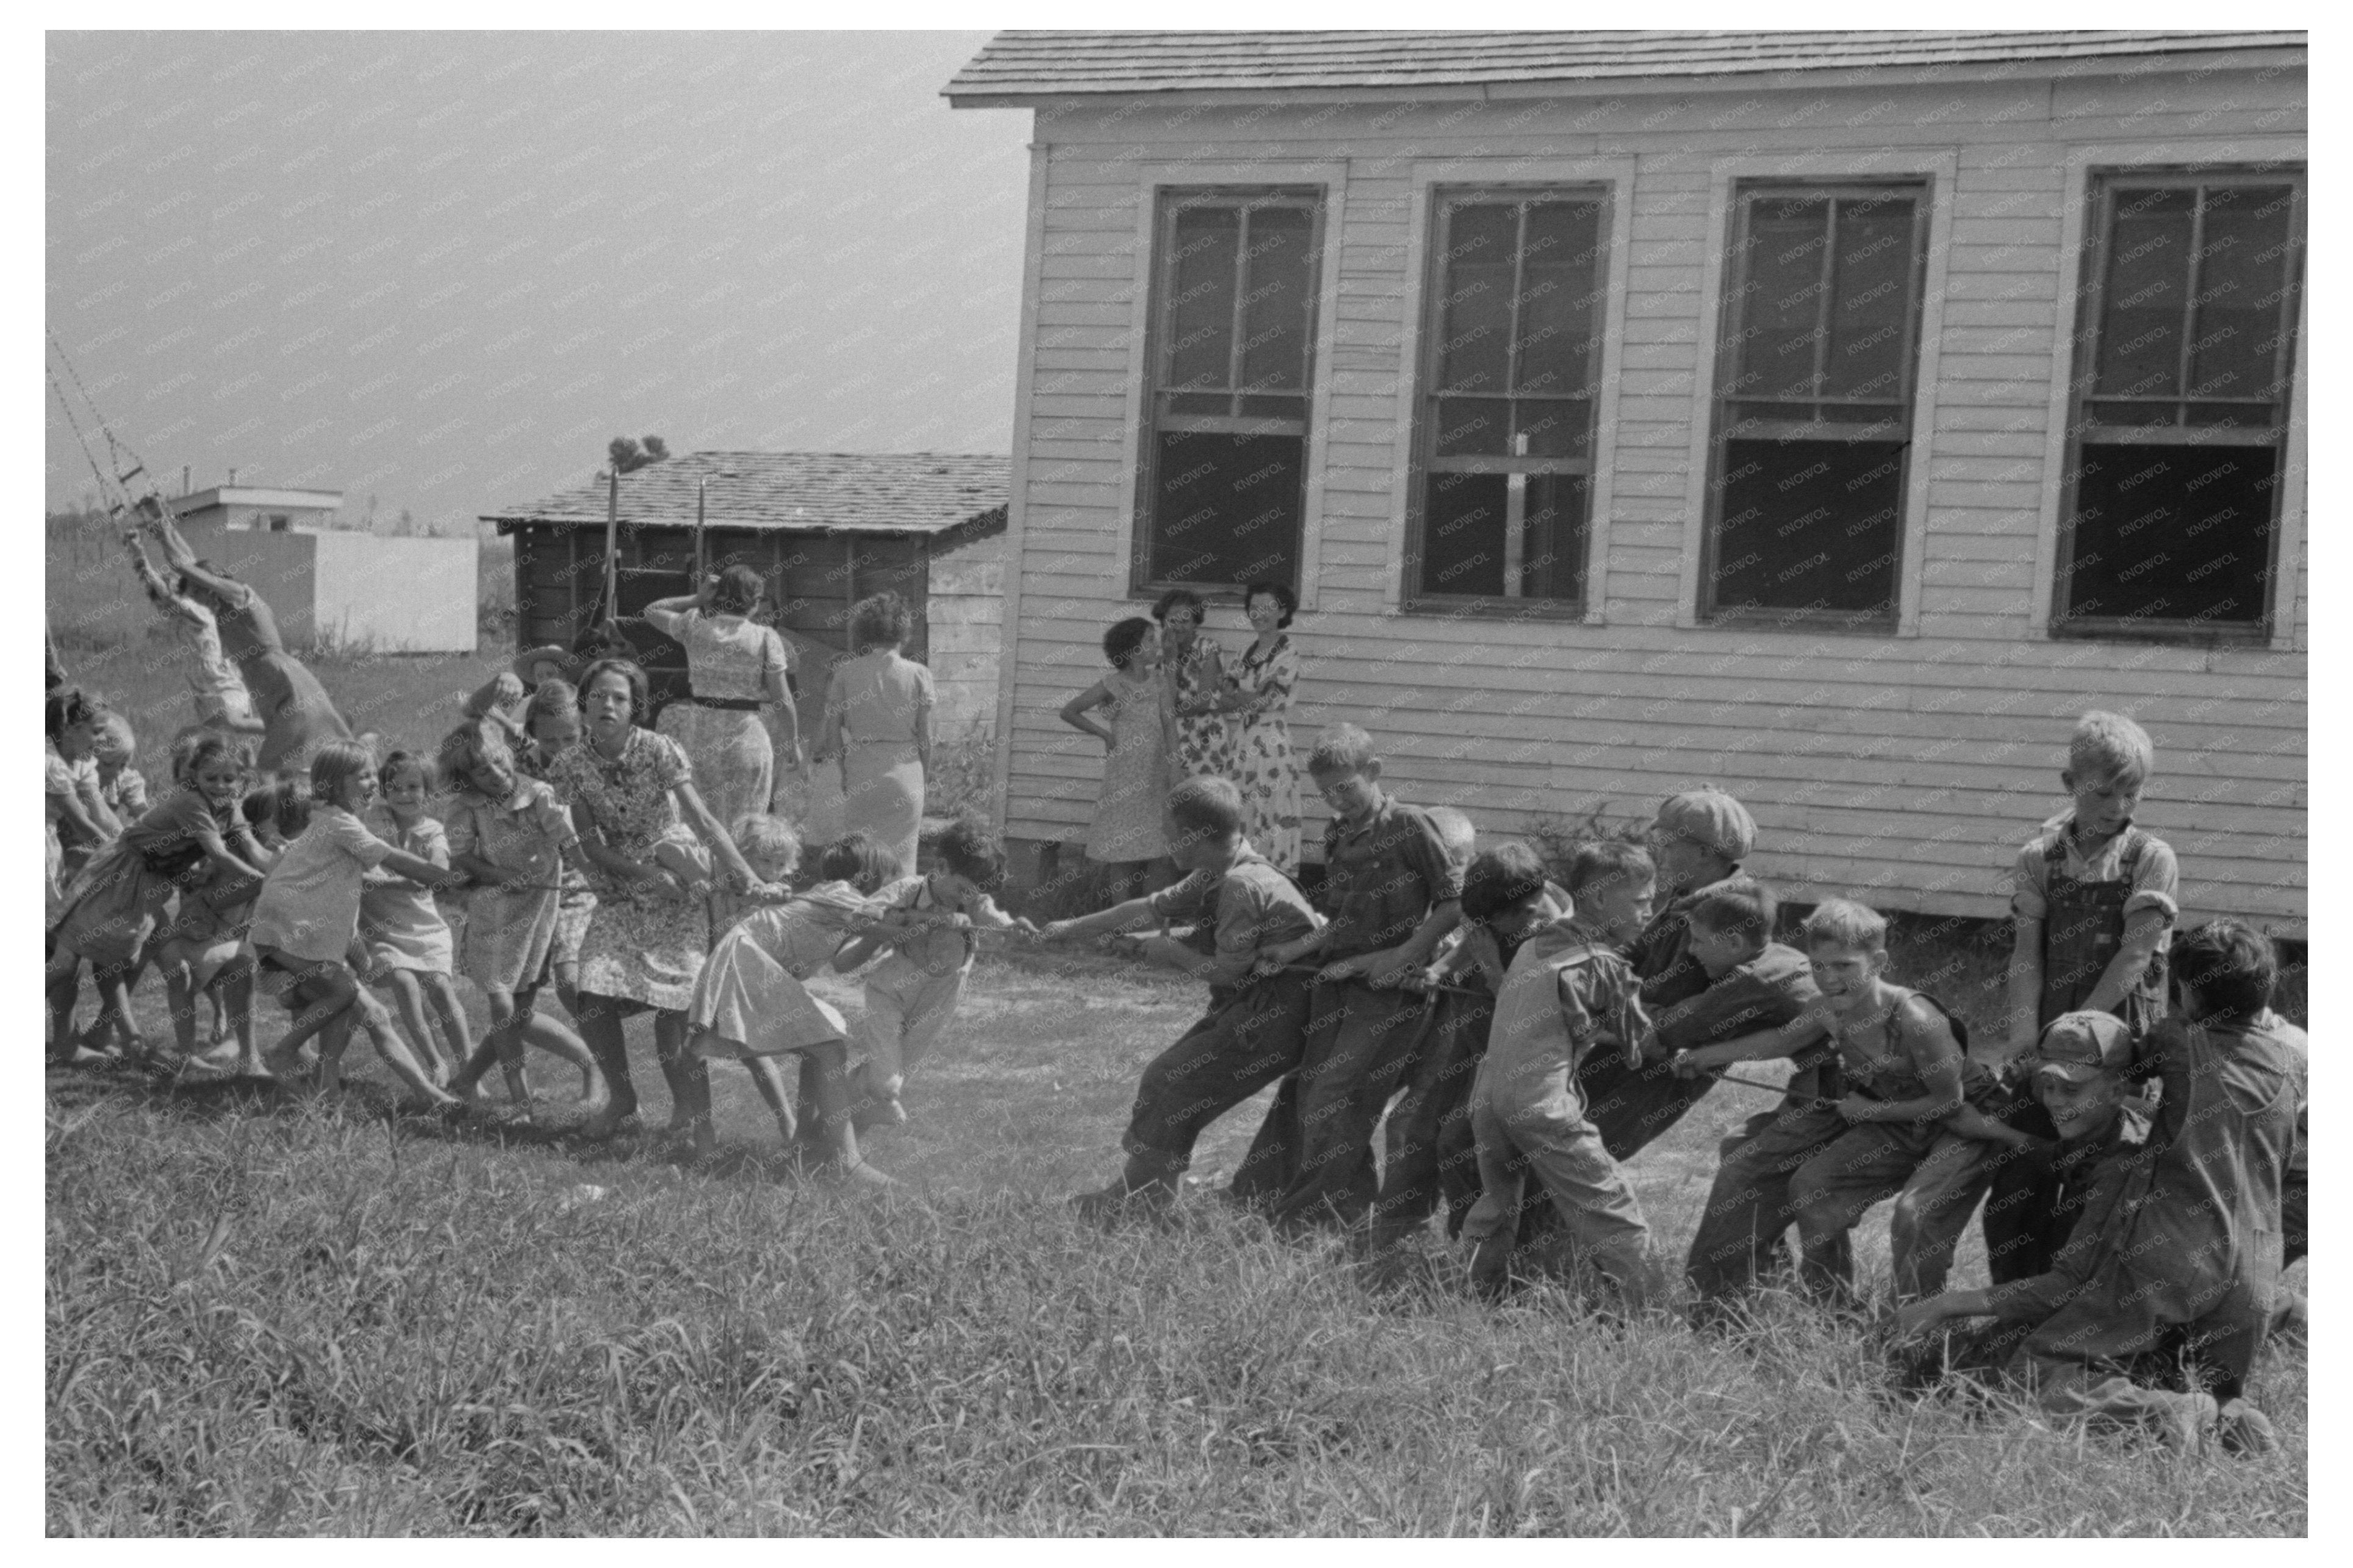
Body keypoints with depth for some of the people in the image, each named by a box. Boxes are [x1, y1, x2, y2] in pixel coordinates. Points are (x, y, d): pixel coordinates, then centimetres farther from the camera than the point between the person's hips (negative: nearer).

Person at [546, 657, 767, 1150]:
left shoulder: (659, 751, -11)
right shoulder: (570, 767, -5)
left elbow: (701, 820, -16)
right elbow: (591, 845, -6)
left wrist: (748, 877, -26)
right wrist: (646, 873, -20)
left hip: (678, 897, -2)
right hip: (618, 899, 2)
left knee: (674, 1006, -17)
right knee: (593, 1002, -15)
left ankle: (692, 1113, 2)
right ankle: (620, 1096, 10)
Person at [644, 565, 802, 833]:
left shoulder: (695, 625, 1)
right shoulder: (765, 637, -5)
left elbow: (651, 612, 21)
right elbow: (782, 700, -5)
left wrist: (698, 599, 16)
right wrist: (793, 745, 6)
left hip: (700, 728, 2)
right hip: (747, 735, -2)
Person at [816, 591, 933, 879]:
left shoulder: (846, 673, -2)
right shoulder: (918, 674, -4)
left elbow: (833, 733, 0)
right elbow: (925, 737, -1)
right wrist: (925, 775, 13)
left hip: (860, 771, 0)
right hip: (905, 771, 0)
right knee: (901, 857, 6)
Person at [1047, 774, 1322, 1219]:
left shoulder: (1244, 886, -23)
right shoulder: (1215, 877, 8)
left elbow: (1228, 971, -21)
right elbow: (1151, 909, 17)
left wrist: (1174, 953, -4)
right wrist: (1071, 929, 21)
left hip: (1276, 1014, -10)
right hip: (1250, 1006, 10)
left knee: (1172, 1081, -5)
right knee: (1173, 1077, 12)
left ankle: (1137, 1197, 5)